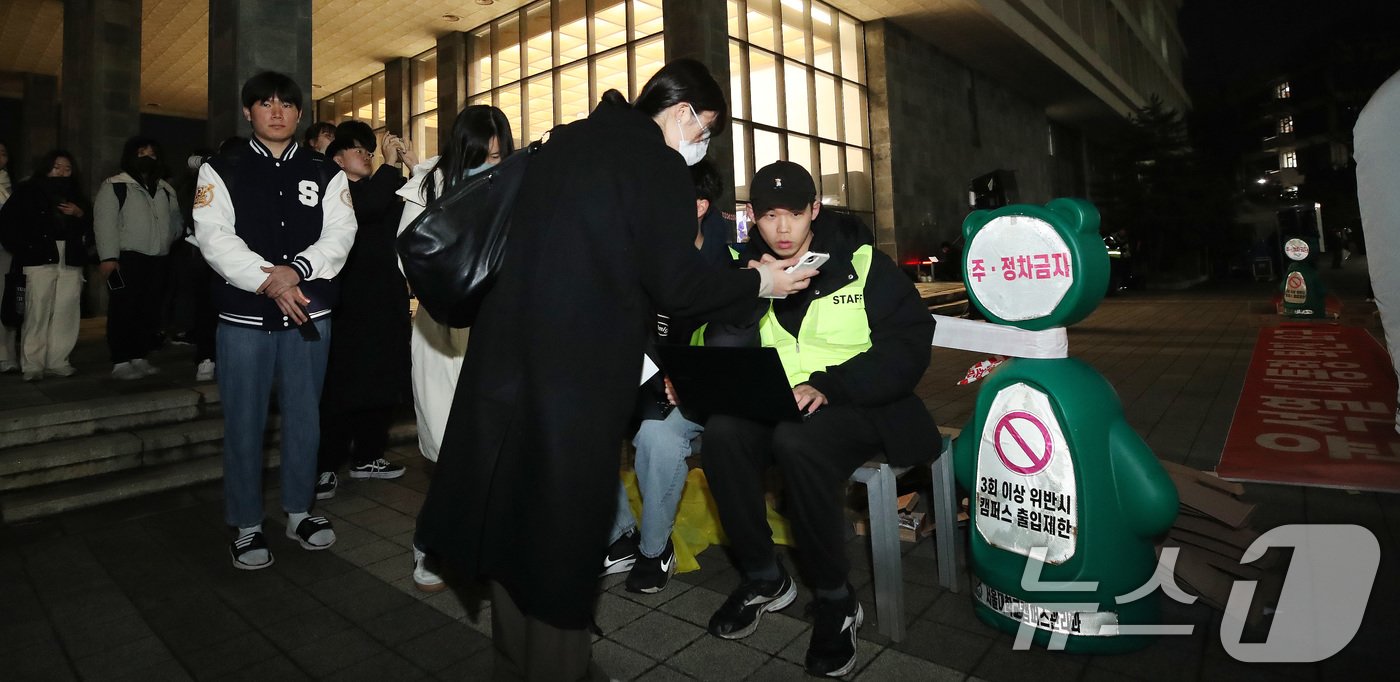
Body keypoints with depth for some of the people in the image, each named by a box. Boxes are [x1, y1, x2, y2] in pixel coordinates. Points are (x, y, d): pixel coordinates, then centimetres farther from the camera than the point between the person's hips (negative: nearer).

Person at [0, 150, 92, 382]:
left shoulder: (75, 196, 19)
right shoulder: (27, 192, 8)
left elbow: (90, 228, 14)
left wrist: (79, 214, -4)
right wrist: (21, 250, -3)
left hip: (71, 260, 3)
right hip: (40, 258, -3)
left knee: (65, 314, -2)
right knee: (37, 313, -6)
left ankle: (58, 362, 5)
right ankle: (32, 365, -1)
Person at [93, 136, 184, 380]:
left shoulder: (166, 189, 19)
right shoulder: (114, 186, 0)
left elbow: (175, 222, 20)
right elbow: (105, 222, -8)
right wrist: (108, 257, -15)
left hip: (159, 260, 5)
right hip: (127, 259, -5)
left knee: (150, 311, 8)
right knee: (123, 311, -3)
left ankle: (139, 358, 17)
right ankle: (120, 362, 2)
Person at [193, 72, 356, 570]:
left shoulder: (326, 173, 8)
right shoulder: (220, 170, 5)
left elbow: (339, 235, -3)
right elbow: (215, 238, -7)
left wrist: (296, 270, -19)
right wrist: (269, 281, -19)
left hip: (309, 313, 1)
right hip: (244, 316, -1)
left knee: (304, 417, 10)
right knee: (244, 424, 4)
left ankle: (299, 512, 25)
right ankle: (247, 527, 18)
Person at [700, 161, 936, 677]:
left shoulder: (861, 262, -3)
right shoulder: (748, 266, 9)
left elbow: (908, 347, -8)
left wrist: (828, 385, -20)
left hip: (857, 405, -3)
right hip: (776, 401, 4)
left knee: (796, 440, -35)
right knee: (722, 431, -27)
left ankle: (835, 599, -12)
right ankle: (763, 577, -6)